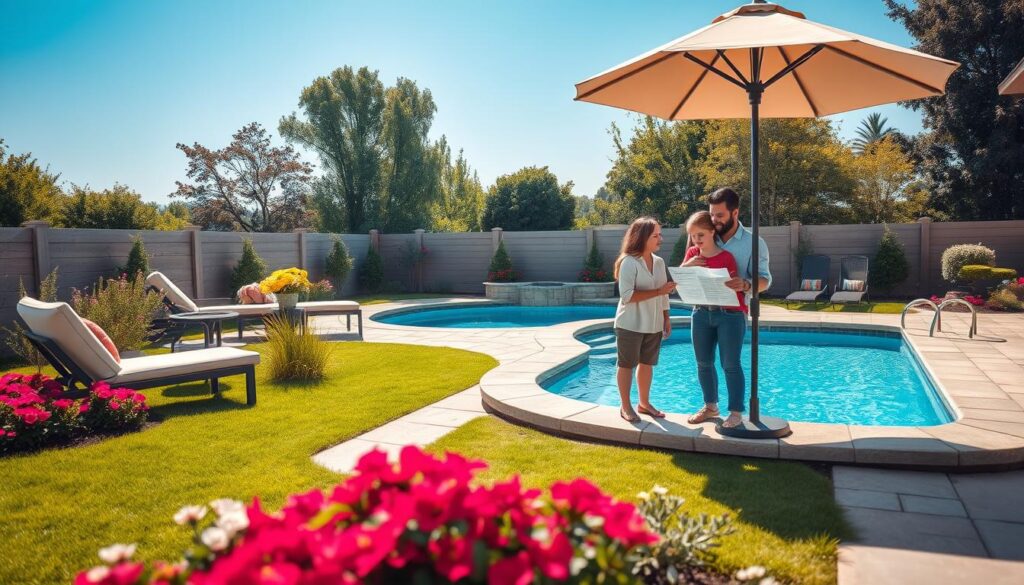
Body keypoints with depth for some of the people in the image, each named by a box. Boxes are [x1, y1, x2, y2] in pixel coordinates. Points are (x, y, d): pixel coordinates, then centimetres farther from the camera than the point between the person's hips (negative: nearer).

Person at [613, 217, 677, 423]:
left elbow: (664, 294, 13)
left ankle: (644, 403, 28)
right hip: (631, 325, -6)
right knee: (627, 365, 6)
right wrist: (658, 291, -24)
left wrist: (666, 319, 10)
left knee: (647, 363, 14)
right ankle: (625, 406, 17)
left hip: (653, 325, 6)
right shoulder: (629, 262, -16)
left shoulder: (659, 262, 6)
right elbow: (627, 296, -23)